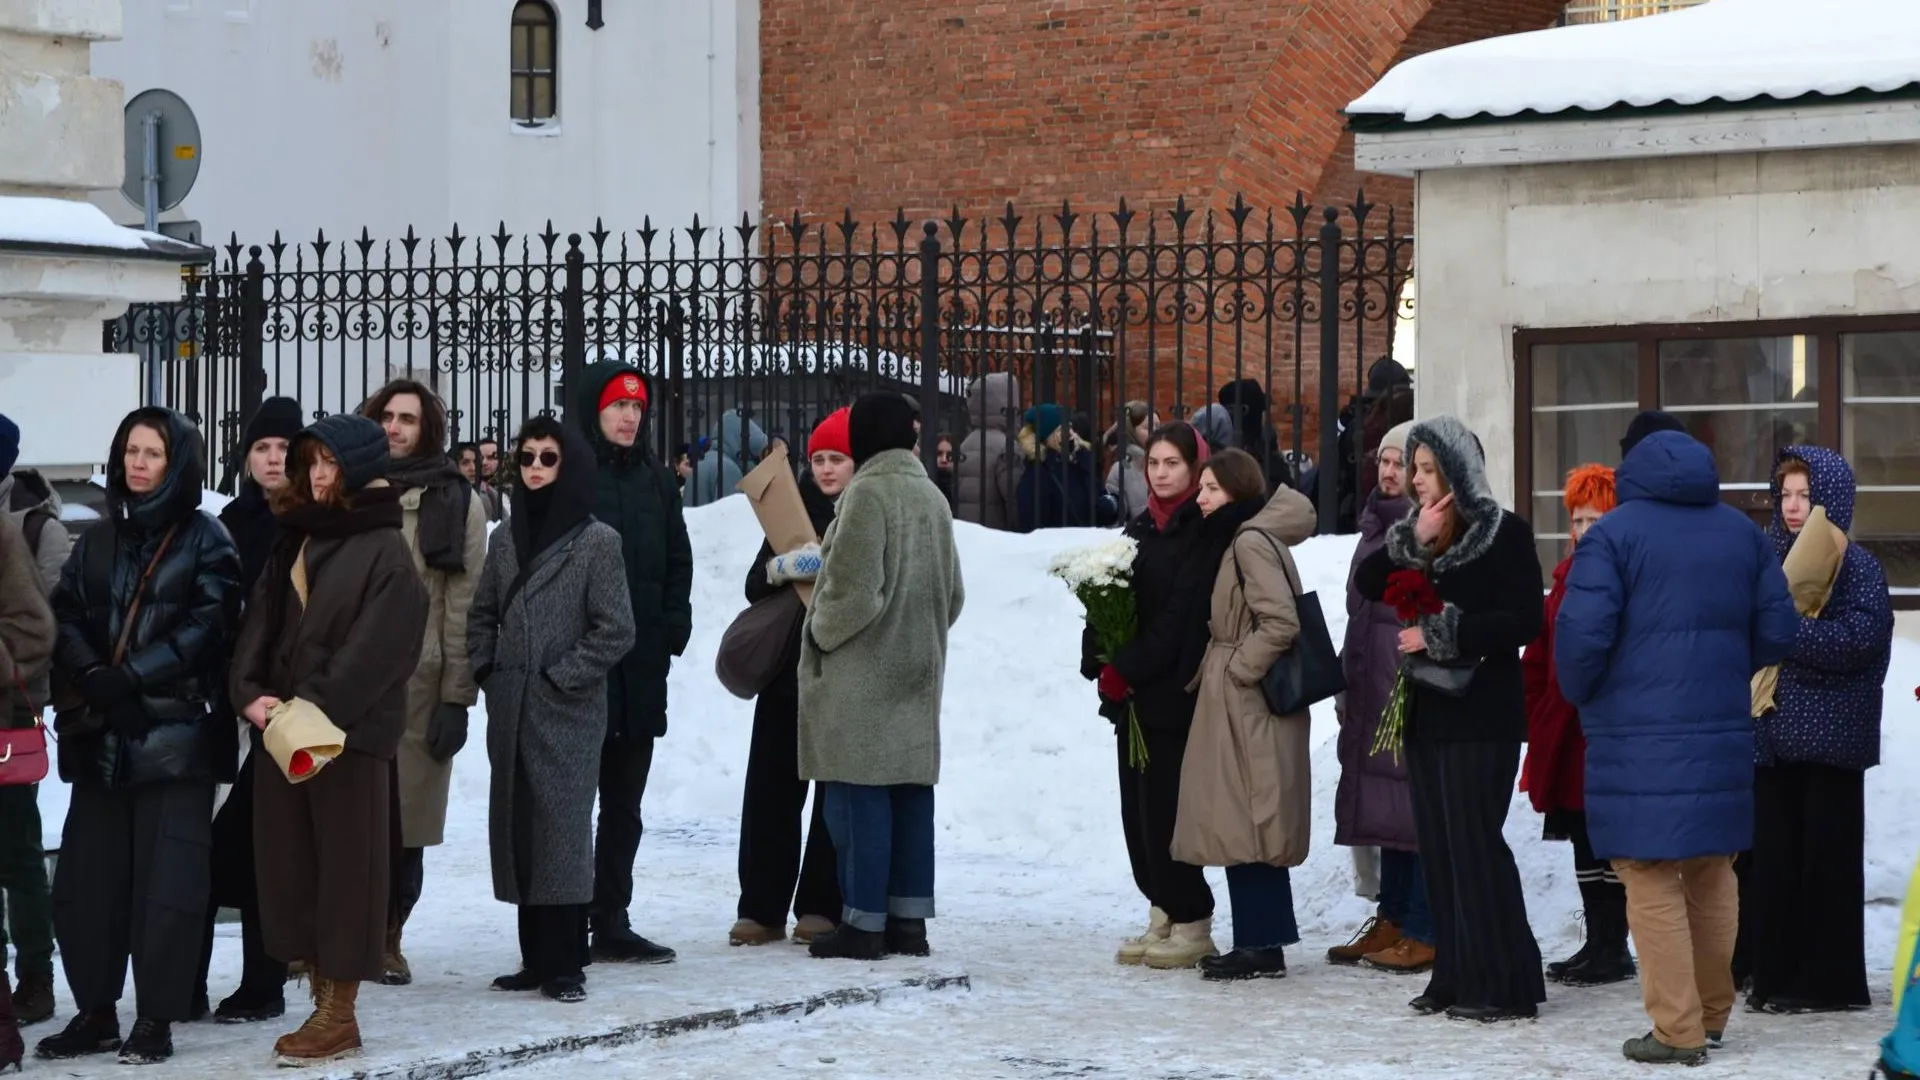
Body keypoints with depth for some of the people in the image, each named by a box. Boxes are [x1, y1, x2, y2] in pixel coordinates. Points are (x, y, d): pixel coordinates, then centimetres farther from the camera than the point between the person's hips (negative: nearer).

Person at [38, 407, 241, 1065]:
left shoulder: (204, 540, 2)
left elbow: (206, 626, -8)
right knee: (87, 874, 4)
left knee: (165, 878, -5)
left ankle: (156, 1019, 2)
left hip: (176, 732, -5)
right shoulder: (98, 540, 16)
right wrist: (90, 675, -12)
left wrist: (128, 678, -16)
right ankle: (95, 1012, 14)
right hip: (101, 735, 5)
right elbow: (67, 615, 8)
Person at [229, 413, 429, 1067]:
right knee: (286, 862, 7)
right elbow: (261, 620, 9)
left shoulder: (386, 552, -8)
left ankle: (339, 1014, 5)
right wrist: (251, 693, -7)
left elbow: (375, 647, -16)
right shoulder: (295, 539, 14)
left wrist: (315, 708, -20)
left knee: (347, 865, -1)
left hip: (351, 733, -7)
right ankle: (322, 997, 16)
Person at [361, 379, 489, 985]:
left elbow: (463, 608, -1)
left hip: (418, 685, -2)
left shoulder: (457, 503, 4)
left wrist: (456, 698, -7)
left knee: (405, 823, 0)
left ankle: (387, 938, 12)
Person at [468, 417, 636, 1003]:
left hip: (567, 713, -6)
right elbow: (483, 614, 20)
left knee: (562, 832, -6)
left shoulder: (597, 541, -5)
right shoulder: (507, 537, 13)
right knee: (516, 830, 7)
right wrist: (484, 667, 4)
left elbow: (615, 630, -8)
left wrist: (560, 676, -11)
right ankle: (537, 958, 14)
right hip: (510, 713, 6)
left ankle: (564, 963, -2)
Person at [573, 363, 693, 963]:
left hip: (640, 671, 6)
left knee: (623, 802, 10)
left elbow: (678, 563, 17)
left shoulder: (654, 482, 13)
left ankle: (612, 923, 16)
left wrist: (672, 631, 4)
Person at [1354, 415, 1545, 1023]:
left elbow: (1524, 622, -14)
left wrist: (1442, 634, -14)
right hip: (1428, 713, 7)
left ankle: (1502, 985, -4)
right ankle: (1456, 978, 13)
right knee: (1438, 846, 7)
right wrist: (1414, 540, -11)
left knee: (1474, 844, -8)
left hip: (1481, 716, -7)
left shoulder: (1505, 535, -7)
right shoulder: (1419, 535, 14)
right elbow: (1368, 584, 2)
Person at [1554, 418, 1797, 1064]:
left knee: (1652, 883, -2)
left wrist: (1580, 694, 4)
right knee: (1712, 876, 17)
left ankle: (1678, 1031, -4)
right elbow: (1777, 629, 10)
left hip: (1637, 737, -5)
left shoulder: (1612, 533, -8)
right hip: (1723, 734, 5)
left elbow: (1582, 632, -15)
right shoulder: (1742, 532, 10)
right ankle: (1712, 1014, 25)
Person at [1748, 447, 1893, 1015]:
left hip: (1830, 735, -5)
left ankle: (1830, 980, 4)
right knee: (1775, 855, 6)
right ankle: (1778, 975, 12)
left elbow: (1859, 638, -17)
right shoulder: (1771, 556, 12)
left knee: (1828, 856, -1)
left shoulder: (1858, 566, -5)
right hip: (1775, 731, 6)